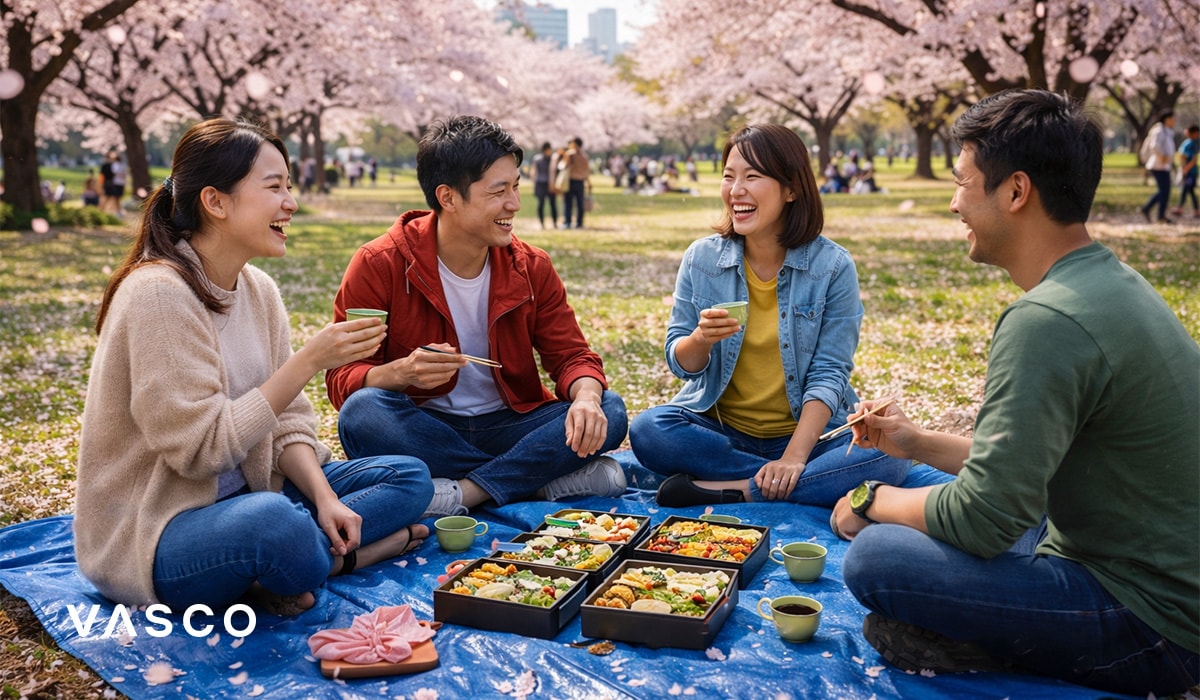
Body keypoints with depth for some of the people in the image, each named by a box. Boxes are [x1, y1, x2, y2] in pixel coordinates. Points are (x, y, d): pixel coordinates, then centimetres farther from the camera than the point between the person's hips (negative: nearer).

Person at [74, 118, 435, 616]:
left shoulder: (259, 290, 4)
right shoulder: (158, 294, -20)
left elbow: (286, 423, 5)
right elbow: (201, 447, -23)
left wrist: (325, 497, -11)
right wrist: (310, 361, -24)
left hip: (241, 497, 8)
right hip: (153, 533, -8)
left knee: (411, 478, 0)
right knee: (275, 521, -39)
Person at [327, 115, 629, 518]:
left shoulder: (531, 267, 1)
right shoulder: (379, 266, -9)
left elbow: (571, 355, -1)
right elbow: (342, 379, -10)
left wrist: (586, 398, -26)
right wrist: (402, 372, -33)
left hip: (507, 427, 3)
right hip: (422, 431, -2)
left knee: (608, 412, -18)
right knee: (363, 411, -33)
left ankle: (463, 493, -27)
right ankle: (544, 480, -24)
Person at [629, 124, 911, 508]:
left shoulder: (833, 266, -7)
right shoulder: (700, 258, 0)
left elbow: (829, 373, -10)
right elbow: (680, 363, 0)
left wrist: (794, 458, -22)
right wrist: (702, 338, -24)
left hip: (806, 431, -1)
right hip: (719, 428, 2)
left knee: (890, 453, -28)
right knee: (647, 430, -27)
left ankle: (733, 489, -24)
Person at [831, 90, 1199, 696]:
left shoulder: (1047, 321, -27)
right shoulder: (1112, 283, 7)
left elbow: (984, 517, -26)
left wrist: (874, 501, -8)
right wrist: (917, 443, 13)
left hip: (1149, 625, -10)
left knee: (875, 558, -23)